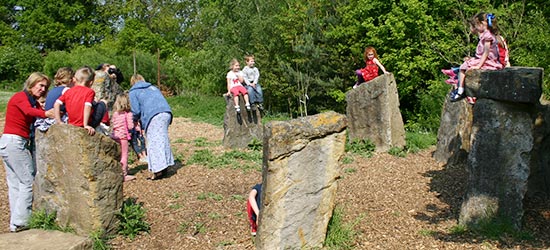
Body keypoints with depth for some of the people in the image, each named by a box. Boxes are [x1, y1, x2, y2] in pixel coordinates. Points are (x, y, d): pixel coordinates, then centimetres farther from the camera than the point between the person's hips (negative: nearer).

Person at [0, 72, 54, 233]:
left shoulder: (33, 102, 19)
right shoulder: (20, 97, -9)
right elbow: (29, 111, -30)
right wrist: (46, 114, -48)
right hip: (15, 142, -10)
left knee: (15, 184, 10)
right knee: (28, 182, -8)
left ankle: (15, 222, 14)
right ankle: (20, 223, -6)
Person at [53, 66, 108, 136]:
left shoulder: (68, 91, 6)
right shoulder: (89, 92, -8)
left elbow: (56, 104, -3)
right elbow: (87, 107, -21)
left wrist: (59, 121, 1)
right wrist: (86, 125, -22)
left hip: (72, 123, 5)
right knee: (102, 104, 17)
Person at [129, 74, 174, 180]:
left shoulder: (133, 92, 14)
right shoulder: (153, 88, 31)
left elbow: (136, 111, 4)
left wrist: (135, 120, 24)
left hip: (153, 116, -6)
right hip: (166, 113, 6)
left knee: (154, 142, -4)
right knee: (162, 140, 13)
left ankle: (158, 170, -9)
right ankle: (164, 166, 15)